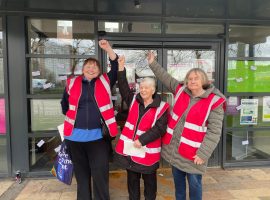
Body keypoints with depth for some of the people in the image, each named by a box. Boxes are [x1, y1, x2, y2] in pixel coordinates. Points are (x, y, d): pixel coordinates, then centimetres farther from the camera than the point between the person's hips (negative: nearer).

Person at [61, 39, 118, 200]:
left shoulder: (105, 82, 3)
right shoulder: (72, 83, 7)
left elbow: (117, 69, -5)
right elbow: (65, 105, 18)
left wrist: (108, 49, -11)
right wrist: (73, 119, 13)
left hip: (97, 136, -2)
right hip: (75, 136, 2)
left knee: (100, 175, 4)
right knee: (81, 174, 18)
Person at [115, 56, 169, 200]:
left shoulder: (161, 108, -10)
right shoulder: (134, 100, 4)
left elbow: (159, 129, -15)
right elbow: (123, 88, -3)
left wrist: (142, 140, -21)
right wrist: (121, 69, -13)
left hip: (147, 150, -4)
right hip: (129, 147, 4)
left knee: (149, 180, 16)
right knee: (132, 179, 19)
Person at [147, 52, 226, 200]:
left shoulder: (214, 102, -14)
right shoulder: (181, 90, 0)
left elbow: (214, 131, -15)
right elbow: (166, 78, 13)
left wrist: (203, 154, -18)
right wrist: (153, 64, 15)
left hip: (193, 152, -5)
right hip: (174, 147, 5)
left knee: (194, 184, 11)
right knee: (178, 180, 23)